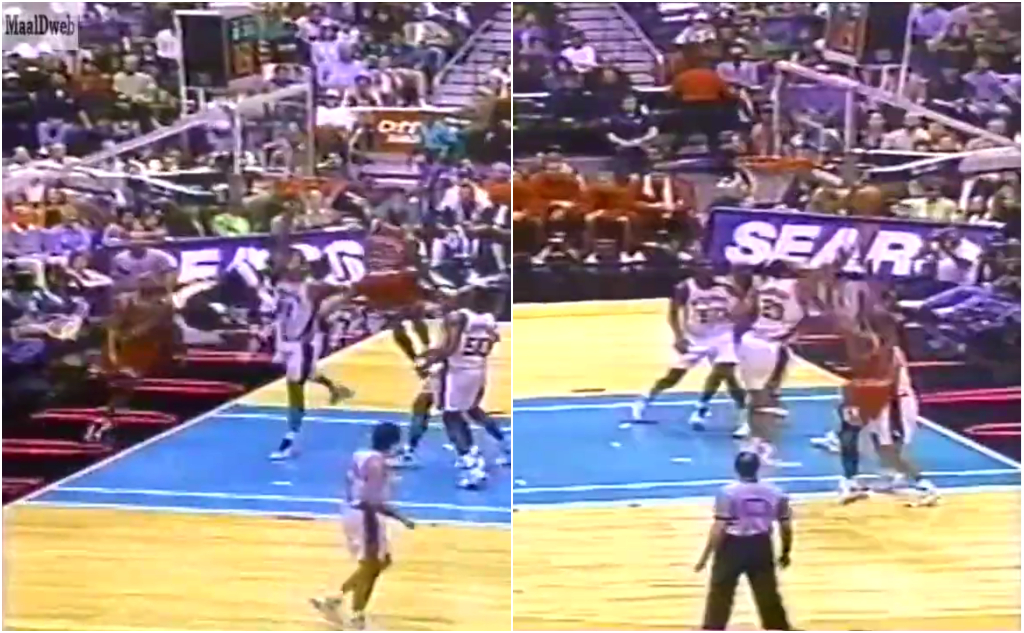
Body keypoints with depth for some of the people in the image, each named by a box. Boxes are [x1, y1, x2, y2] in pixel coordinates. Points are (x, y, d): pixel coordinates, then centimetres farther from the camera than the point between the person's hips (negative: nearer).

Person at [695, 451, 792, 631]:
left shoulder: (727, 492, -12)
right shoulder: (775, 493, 0)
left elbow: (718, 528, -14)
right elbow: (786, 527, 5)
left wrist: (705, 556, -7)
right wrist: (785, 552, 21)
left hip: (733, 547, -3)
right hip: (761, 546, 3)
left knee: (719, 595, 7)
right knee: (768, 595, 16)